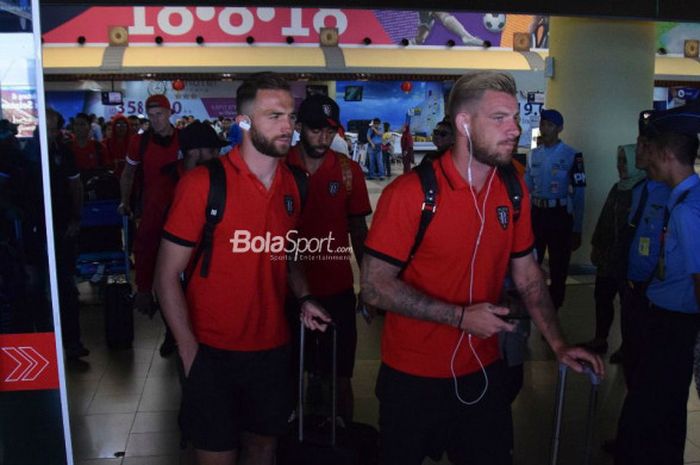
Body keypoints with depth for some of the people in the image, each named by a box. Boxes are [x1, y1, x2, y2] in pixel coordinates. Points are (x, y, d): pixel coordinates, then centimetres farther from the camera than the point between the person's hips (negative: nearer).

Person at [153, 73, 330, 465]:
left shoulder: (291, 185, 3)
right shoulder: (203, 184, -14)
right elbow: (168, 275, -12)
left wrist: (304, 298, 0)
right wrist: (189, 351, -16)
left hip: (273, 348, 5)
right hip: (213, 354, -5)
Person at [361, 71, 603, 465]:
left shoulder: (513, 190, -1)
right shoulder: (410, 193, -19)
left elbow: (527, 273, 9)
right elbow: (376, 287, -20)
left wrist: (558, 344, 4)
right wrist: (461, 317, -22)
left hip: (483, 372, 5)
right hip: (414, 377, -4)